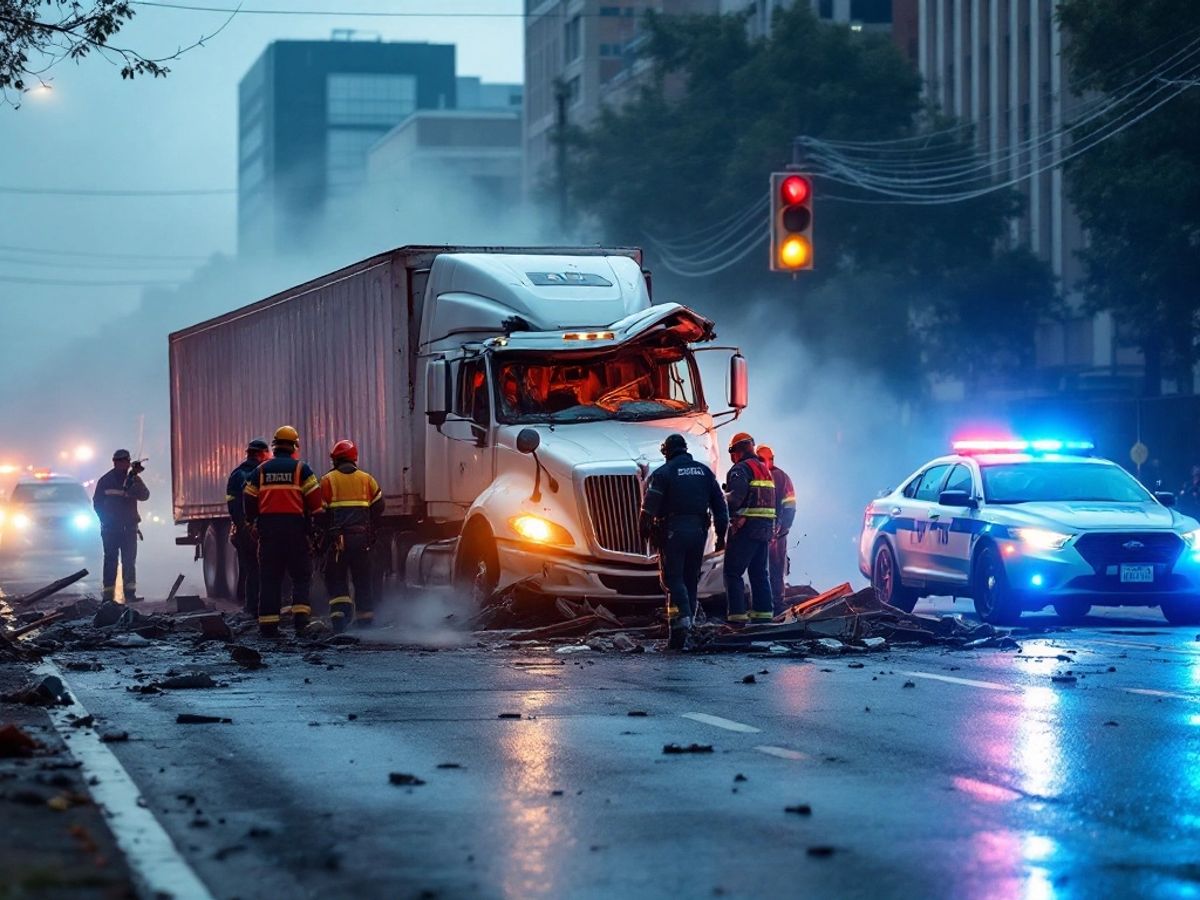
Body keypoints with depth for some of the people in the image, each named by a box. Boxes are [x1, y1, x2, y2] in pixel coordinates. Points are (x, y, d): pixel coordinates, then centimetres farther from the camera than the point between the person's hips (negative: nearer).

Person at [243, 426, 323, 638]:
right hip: (294, 524, -2)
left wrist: (252, 524, 19)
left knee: (269, 576, 5)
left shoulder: (261, 470, 9)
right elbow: (314, 498, -4)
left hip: (268, 525, 2)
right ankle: (300, 611, -13)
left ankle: (268, 622, 1)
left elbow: (249, 499, 10)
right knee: (301, 574, 5)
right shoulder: (300, 468, 1)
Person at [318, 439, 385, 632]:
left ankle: (340, 610, -15)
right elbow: (378, 508, 8)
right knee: (363, 579, 10)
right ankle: (365, 617, 12)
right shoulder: (366, 479, 10)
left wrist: (324, 536, 6)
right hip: (362, 536, 3)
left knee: (336, 578, 3)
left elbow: (321, 511, -2)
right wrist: (372, 534, 15)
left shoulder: (328, 480, 2)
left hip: (338, 537, -3)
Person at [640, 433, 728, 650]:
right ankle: (686, 624, 10)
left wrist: (644, 530, 4)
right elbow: (720, 504, 12)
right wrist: (720, 534, 16)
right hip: (698, 531, 5)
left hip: (672, 532, -5)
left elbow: (650, 506, -9)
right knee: (691, 579, 11)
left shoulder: (663, 473, -3)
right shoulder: (704, 471, 12)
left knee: (673, 578, -5)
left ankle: (681, 616, -27)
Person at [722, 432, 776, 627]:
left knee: (733, 572, -5)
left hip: (746, 528, -8)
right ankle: (763, 613, 16)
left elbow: (735, 497, -22)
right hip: (766, 528, 8)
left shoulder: (741, 469, -10)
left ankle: (737, 615, -11)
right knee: (760, 572, 16)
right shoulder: (765, 469, 19)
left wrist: (725, 515, -9)